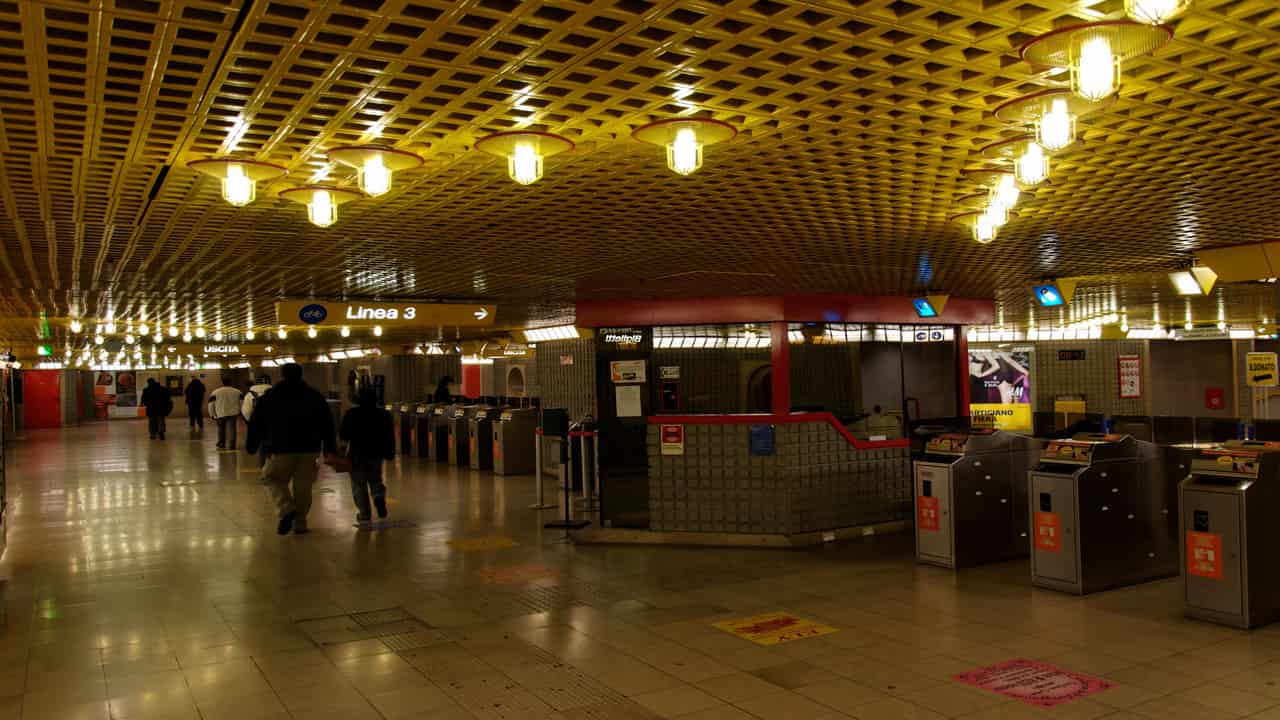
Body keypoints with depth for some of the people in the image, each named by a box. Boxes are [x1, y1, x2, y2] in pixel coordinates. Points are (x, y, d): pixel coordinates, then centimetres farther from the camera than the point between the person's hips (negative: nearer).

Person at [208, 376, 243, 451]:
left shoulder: (216, 392, -2)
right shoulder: (237, 392, 2)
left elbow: (211, 404, -1)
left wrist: (212, 415, 8)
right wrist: (239, 412, 15)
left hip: (220, 414, 1)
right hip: (233, 414, -1)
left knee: (221, 430, 18)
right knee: (231, 429, -3)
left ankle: (221, 445, 26)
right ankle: (230, 445, -10)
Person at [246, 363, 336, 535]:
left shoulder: (269, 397, 4)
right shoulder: (315, 396, 9)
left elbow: (256, 424, 5)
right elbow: (327, 424, 7)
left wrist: (251, 446, 13)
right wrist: (328, 449, 8)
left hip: (280, 449, -2)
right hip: (309, 449, 2)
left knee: (274, 479, 11)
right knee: (303, 486, 8)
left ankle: (286, 509, -13)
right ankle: (300, 523, 10)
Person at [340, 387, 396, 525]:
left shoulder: (351, 414, -5)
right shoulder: (383, 414, 1)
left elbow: (343, 435, -4)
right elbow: (390, 436, 0)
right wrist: (390, 453, 6)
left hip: (357, 454, -2)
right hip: (376, 453, 3)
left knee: (359, 485, 6)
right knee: (376, 480, 19)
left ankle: (364, 514, 2)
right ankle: (379, 498, -10)